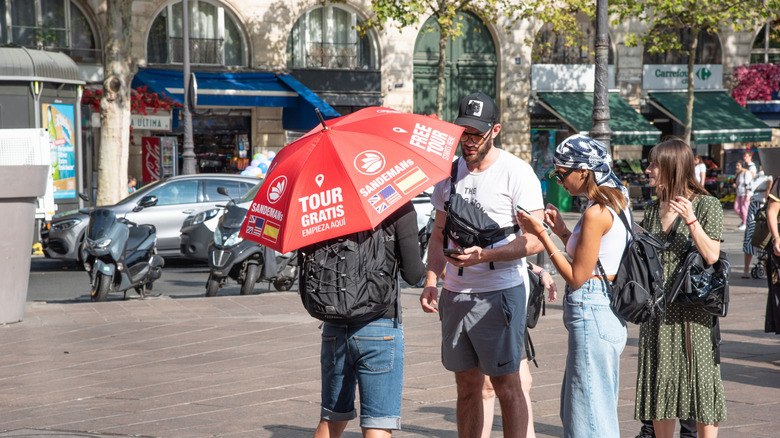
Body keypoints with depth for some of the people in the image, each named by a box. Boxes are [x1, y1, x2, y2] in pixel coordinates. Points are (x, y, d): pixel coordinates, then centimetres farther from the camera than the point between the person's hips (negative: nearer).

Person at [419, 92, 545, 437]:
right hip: (455, 293, 6)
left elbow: (534, 240, -13)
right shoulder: (450, 173, 11)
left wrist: (484, 256, -25)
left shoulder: (516, 172, -8)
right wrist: (431, 281, 4)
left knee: (506, 385, -4)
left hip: (500, 292, -6)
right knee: (467, 385, 11)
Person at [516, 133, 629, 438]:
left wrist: (542, 235, -10)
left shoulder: (596, 213, -18)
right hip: (608, 312, 10)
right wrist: (562, 231, 14)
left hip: (591, 314, -10)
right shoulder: (617, 202, 11)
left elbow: (577, 277, -15)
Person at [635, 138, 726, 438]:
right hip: (658, 309, 5)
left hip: (692, 309, -5)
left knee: (700, 380, -4)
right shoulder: (653, 209, 12)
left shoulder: (707, 205, -4)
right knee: (659, 384, 7)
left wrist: (691, 220, -22)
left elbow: (711, 256, -13)